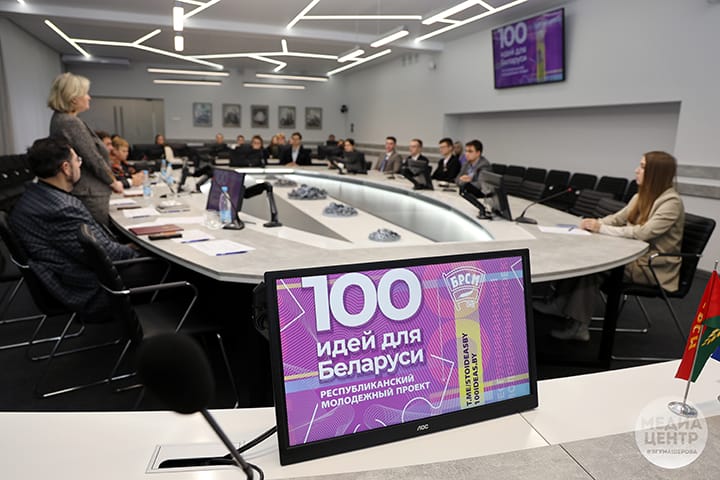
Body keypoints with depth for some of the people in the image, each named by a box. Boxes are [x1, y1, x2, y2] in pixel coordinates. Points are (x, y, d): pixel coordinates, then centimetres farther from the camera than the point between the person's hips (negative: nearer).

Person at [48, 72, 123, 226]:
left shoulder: (59, 118, 12)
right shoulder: (72, 123, -19)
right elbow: (94, 159, -19)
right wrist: (114, 183, -5)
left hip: (82, 191, 10)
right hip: (89, 194, -10)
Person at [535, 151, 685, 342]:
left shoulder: (672, 202, -17)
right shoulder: (642, 196, 9)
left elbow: (642, 232, -26)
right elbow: (617, 218, 12)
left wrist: (601, 229, -22)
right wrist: (597, 223, -10)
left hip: (656, 267, -7)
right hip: (636, 255, 7)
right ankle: (561, 304, -14)